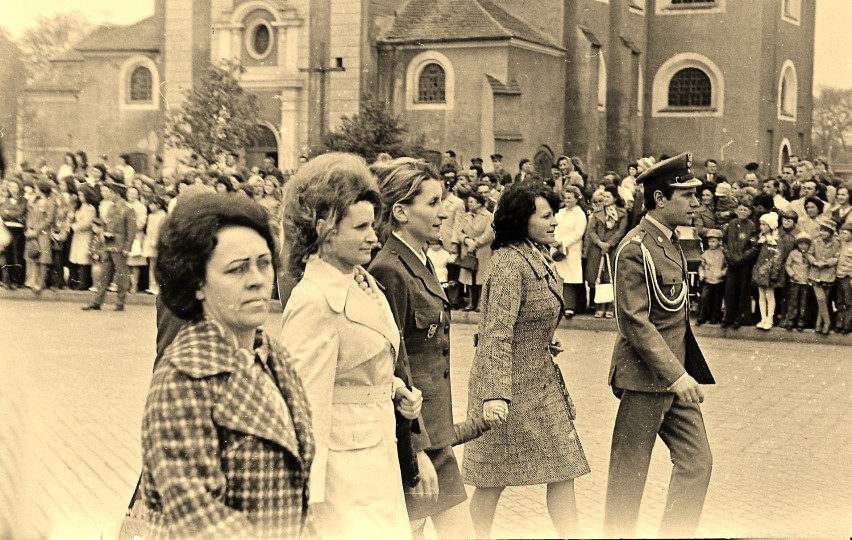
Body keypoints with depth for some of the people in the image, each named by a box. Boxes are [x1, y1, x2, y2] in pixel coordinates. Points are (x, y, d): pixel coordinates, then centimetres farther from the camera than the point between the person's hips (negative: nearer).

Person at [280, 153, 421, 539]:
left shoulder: (363, 281, 6)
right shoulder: (314, 302, -20)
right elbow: (308, 402, -20)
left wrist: (396, 390, 4)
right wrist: (309, 493, -20)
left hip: (378, 456, 9)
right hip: (345, 461, -9)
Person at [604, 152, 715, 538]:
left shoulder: (671, 244, 12)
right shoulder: (636, 249, -17)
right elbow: (635, 322, -22)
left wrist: (684, 372, 15)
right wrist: (676, 375, -25)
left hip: (676, 375, 9)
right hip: (645, 378, -9)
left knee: (697, 463, 8)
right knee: (629, 476, 3)